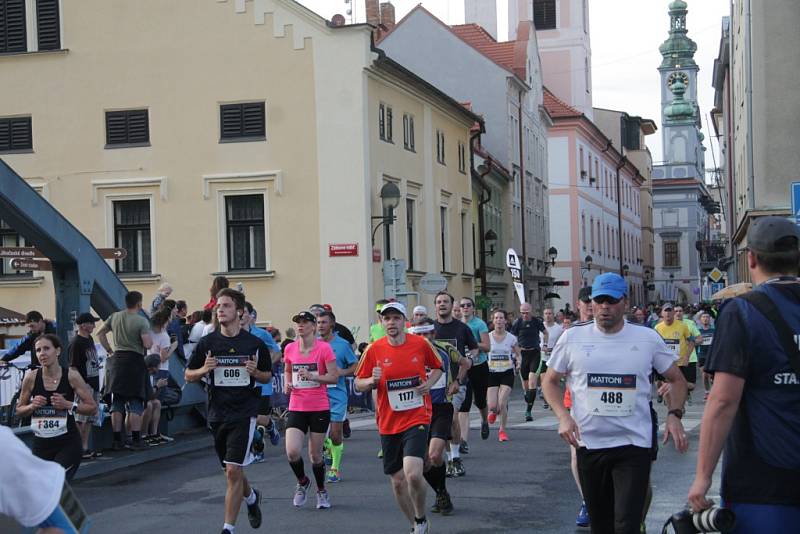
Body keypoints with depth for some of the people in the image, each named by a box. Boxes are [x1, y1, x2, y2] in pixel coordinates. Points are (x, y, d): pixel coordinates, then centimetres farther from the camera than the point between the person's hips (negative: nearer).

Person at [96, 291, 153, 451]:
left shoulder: (115, 317, 7)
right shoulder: (141, 321, -11)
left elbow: (100, 333, 15)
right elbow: (148, 344, -17)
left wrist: (109, 350, 17)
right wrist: (149, 335, 4)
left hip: (118, 360, 5)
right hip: (135, 360, -5)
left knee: (117, 402, 9)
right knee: (135, 403, 1)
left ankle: (117, 440, 9)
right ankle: (136, 440, -1)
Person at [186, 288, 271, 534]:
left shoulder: (255, 344, -2)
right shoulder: (208, 343, 2)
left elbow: (268, 376, 10)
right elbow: (188, 375, 8)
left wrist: (256, 372, -12)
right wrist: (204, 370, -12)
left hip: (244, 413, -3)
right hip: (217, 413, 3)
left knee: (233, 470, -12)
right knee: (231, 471, 15)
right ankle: (251, 496, 47)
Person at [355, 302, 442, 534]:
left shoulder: (420, 344, -3)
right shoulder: (374, 350, -3)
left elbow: (437, 367, 15)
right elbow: (358, 384, 6)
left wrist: (429, 382, -4)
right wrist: (372, 381, -15)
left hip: (417, 419, -3)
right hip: (388, 424, 3)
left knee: (413, 474, -21)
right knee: (397, 481, 8)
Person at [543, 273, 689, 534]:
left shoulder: (648, 338, -1)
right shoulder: (573, 337, 0)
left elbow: (677, 379, 10)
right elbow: (550, 380, 10)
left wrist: (674, 415, -7)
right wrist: (563, 416, -7)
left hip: (634, 446, -2)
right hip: (588, 444, 2)